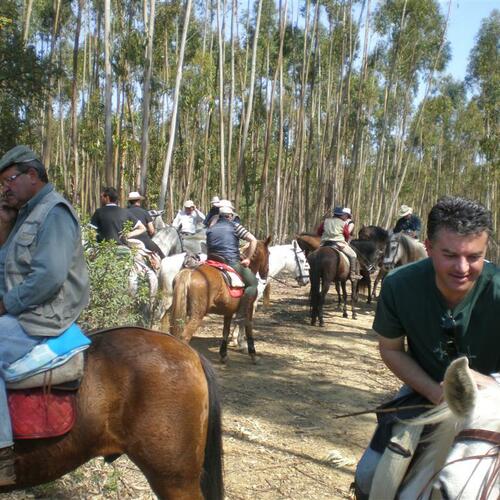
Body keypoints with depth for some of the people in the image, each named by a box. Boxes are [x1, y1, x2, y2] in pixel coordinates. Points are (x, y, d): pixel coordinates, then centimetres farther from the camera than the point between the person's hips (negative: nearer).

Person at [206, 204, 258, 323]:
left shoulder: (210, 229, 17)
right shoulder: (235, 226, 1)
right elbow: (253, 240, -8)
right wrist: (247, 258, -3)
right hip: (232, 263, -6)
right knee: (253, 284, 2)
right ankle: (241, 315, -9)